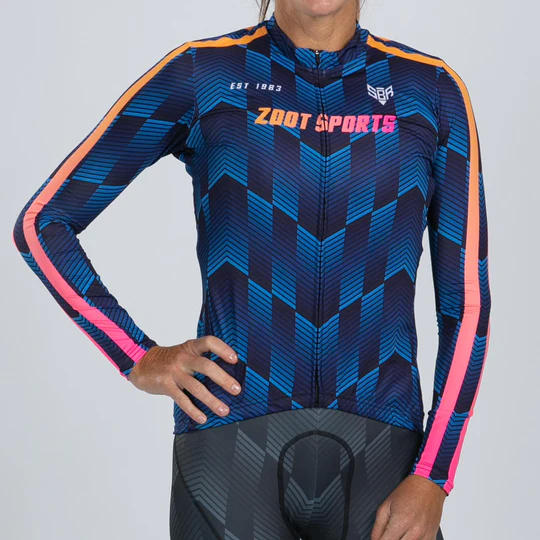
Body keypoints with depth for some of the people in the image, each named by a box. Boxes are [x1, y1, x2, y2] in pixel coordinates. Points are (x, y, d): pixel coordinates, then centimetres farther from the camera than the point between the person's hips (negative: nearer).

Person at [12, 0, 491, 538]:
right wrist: (139, 359, -3)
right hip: (233, 445, -1)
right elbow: (41, 223, 6)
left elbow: (467, 300, 4)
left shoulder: (432, 90, 4)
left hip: (380, 453, 1)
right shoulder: (200, 73, 1)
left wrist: (431, 480, -4)